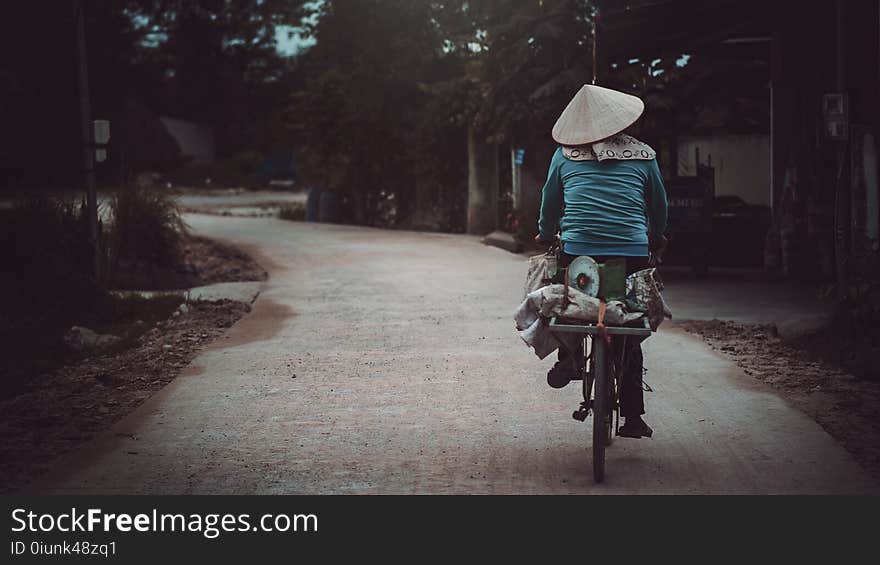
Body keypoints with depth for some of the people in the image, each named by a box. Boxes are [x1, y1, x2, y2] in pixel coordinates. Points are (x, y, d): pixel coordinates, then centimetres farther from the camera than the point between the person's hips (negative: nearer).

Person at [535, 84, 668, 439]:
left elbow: (550, 202, 14)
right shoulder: (642, 155, 7)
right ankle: (633, 417, 12)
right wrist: (655, 239, 35)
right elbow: (659, 206, 16)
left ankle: (569, 353, 1)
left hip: (577, 250, -1)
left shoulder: (564, 155, 6)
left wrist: (546, 236, 32)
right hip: (633, 253, 1)